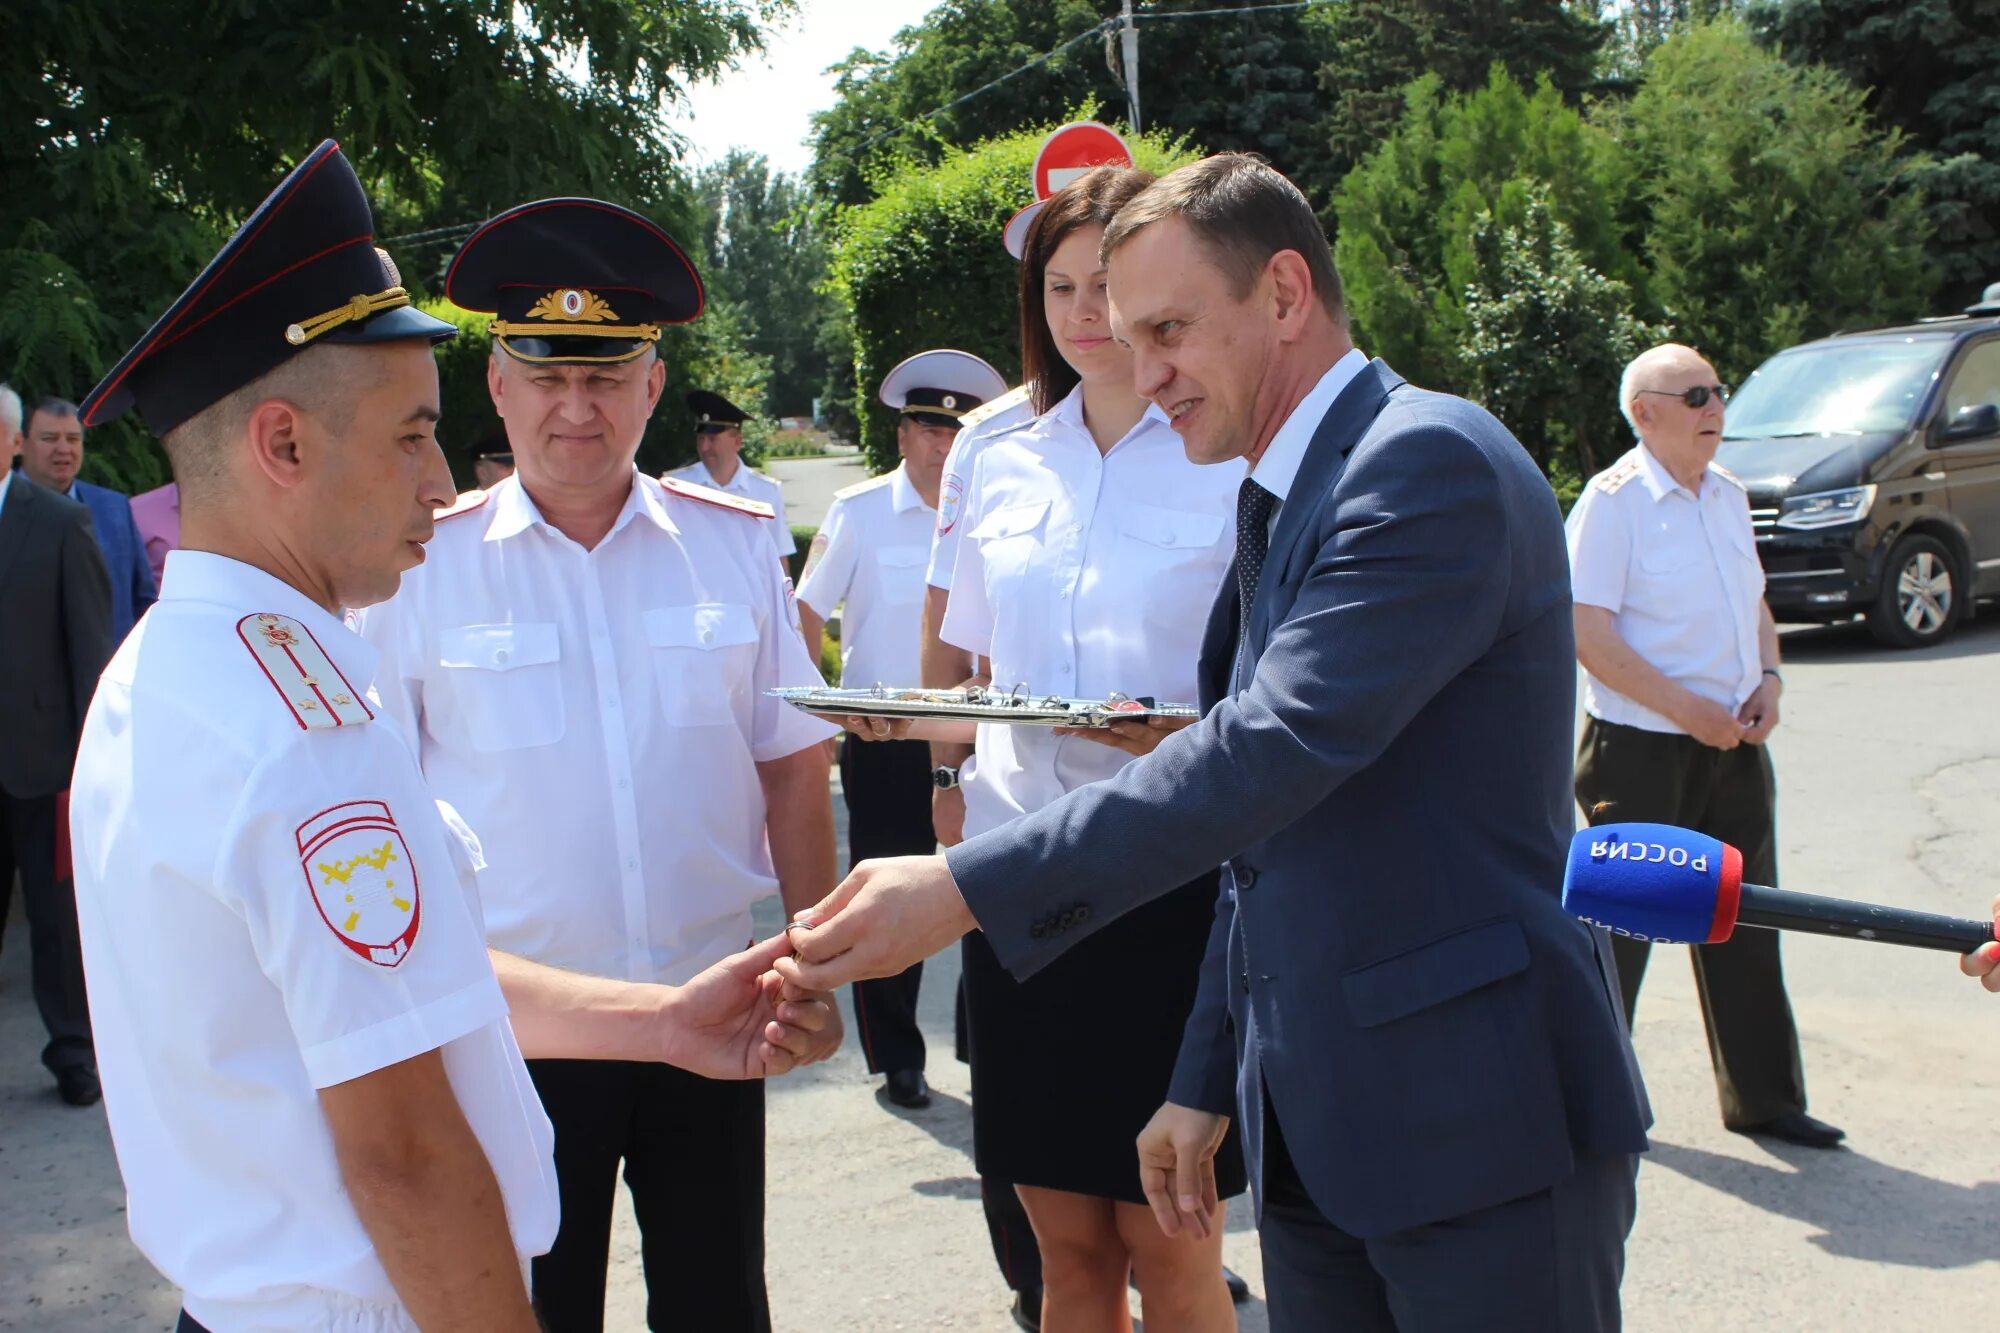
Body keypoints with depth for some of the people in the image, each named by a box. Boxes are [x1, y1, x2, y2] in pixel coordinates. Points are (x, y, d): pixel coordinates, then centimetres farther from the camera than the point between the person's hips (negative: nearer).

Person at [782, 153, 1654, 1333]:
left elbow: (1279, 749, -26)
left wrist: (964, 889, -28)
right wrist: (1209, 1083, 17)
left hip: (1486, 1122, -8)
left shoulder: (1435, 461, -15)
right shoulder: (1277, 504, 14)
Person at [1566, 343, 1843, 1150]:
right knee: (1619, 926, 3)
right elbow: (1588, 636, -18)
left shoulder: (1729, 496, 10)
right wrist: (1689, 711, -19)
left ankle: (1762, 1099, 25)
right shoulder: (1612, 501, -13)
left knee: (1744, 922, 13)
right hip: (1641, 748, -7)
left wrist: (1768, 678, 1)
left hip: (1734, 744, 7)